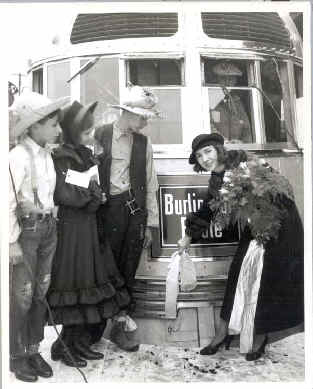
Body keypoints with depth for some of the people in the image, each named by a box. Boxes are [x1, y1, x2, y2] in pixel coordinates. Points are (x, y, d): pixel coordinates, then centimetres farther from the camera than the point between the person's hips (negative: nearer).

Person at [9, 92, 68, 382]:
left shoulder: (46, 154, 4)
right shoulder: (18, 156, -16)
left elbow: (48, 194, 7)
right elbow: (8, 202, -17)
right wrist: (12, 241, -15)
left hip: (47, 227, 7)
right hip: (26, 229, -7)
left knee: (40, 292, 15)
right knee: (22, 295, 7)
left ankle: (33, 350, 32)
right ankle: (17, 356, 27)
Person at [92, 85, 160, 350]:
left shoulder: (144, 142, 8)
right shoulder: (100, 135, -1)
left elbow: (150, 184, 8)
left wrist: (150, 223, 6)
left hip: (135, 210, 3)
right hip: (108, 209, -3)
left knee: (128, 270, 9)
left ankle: (120, 325, 24)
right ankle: (97, 325, 20)